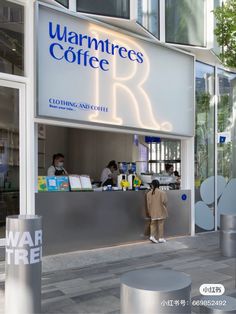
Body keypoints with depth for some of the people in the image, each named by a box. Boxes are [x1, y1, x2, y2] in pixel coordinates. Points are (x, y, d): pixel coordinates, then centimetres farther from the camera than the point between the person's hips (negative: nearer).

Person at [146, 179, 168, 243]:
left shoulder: (149, 193, -1)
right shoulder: (162, 192, -10)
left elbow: (148, 203, 1)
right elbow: (164, 202, -11)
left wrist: (149, 212, 11)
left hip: (153, 212, 3)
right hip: (160, 212, -3)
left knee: (153, 224, 12)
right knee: (160, 224, 6)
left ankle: (152, 236, -2)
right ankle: (161, 238, 10)